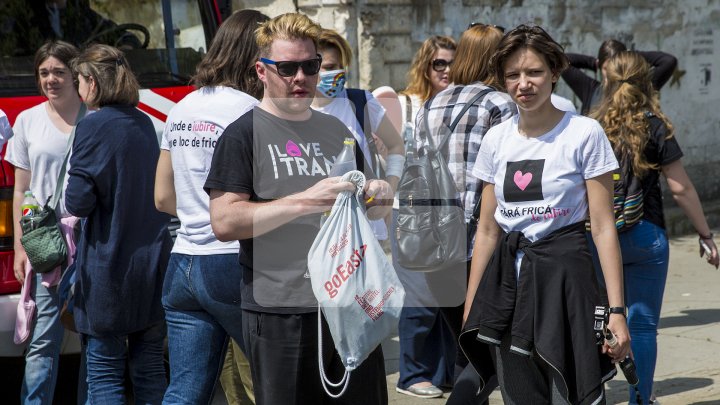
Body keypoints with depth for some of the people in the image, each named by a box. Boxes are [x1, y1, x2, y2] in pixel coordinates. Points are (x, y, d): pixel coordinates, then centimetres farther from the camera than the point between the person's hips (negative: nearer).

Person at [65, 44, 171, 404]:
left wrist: (72, 182, 5)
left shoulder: (93, 127, -12)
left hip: (109, 264, -6)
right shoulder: (144, 124, 9)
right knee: (150, 368, 12)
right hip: (154, 261, 6)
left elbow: (78, 202, -15)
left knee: (104, 373, 1)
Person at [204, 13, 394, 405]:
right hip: (279, 311, -5)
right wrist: (305, 202, -20)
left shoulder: (336, 130, 15)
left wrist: (376, 197, 1)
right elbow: (224, 222, -13)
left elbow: (364, 211, 26)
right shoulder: (243, 134, -3)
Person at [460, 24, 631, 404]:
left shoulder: (584, 133, -5)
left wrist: (616, 309, -13)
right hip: (508, 281, 4)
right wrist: (470, 308, 9)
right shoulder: (496, 139, 8)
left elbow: (603, 227, -7)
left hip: (564, 275, -4)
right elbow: (487, 231, 12)